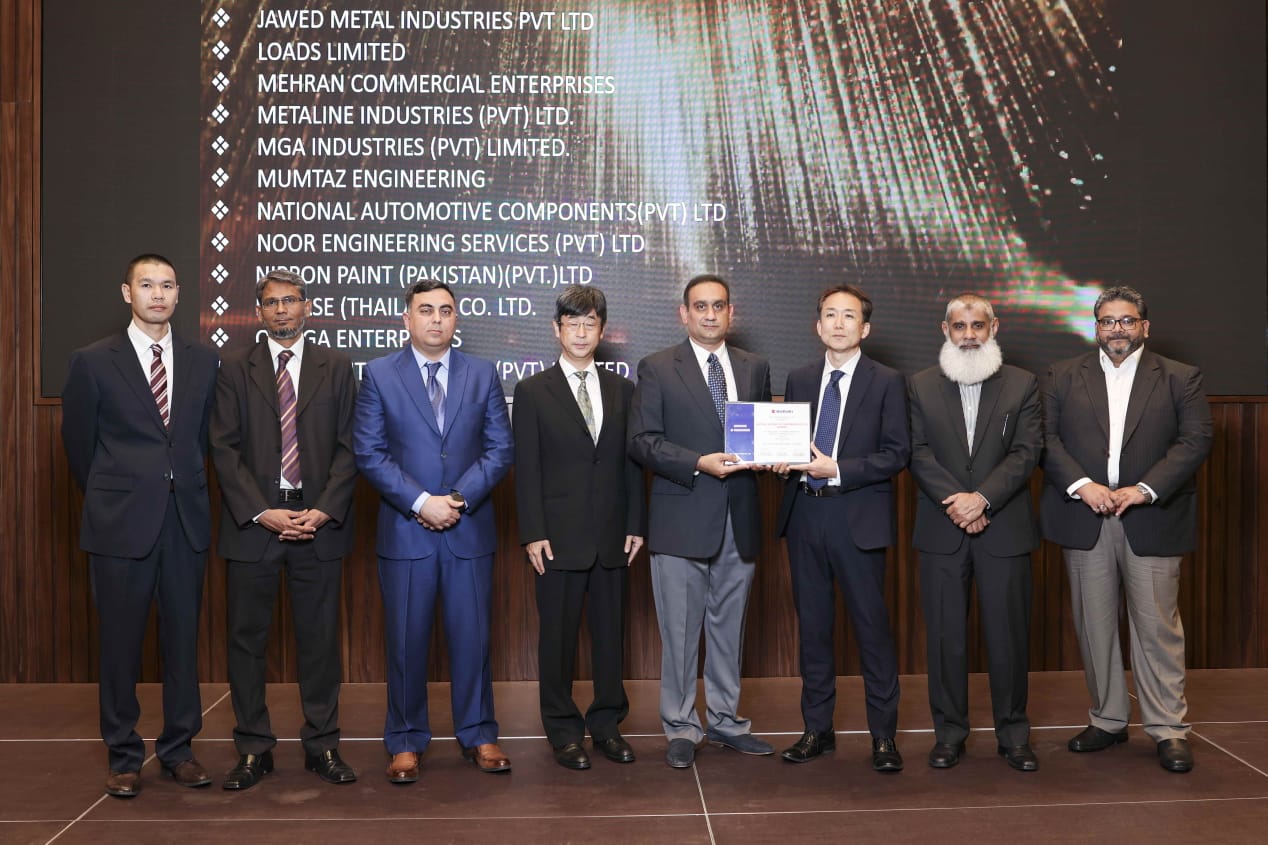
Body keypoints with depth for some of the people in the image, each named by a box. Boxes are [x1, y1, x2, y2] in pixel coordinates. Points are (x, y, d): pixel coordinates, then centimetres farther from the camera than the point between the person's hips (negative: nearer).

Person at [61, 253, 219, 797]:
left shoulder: (203, 361, 6)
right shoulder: (94, 361, -1)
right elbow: (78, 443, 7)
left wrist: (183, 485, 13)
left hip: (186, 521, 3)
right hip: (121, 522, -2)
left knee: (183, 637, 8)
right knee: (120, 641, 5)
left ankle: (179, 748, 21)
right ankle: (123, 756, 18)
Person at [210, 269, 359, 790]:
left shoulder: (336, 368, 8)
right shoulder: (235, 369, 6)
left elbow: (347, 448, 3)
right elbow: (224, 449, 0)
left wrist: (324, 512, -10)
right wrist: (261, 513, -11)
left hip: (319, 522, 0)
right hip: (252, 521, 0)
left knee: (319, 638, 6)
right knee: (247, 638, 5)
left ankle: (322, 746, 16)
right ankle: (254, 749, 16)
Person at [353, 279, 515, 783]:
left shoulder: (483, 375, 7)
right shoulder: (379, 375, 2)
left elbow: (500, 449, 2)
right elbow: (369, 453, -4)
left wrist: (460, 498, -11)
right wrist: (420, 502, -13)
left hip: (470, 530, 1)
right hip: (404, 531, -1)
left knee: (472, 635, 7)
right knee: (406, 641, 5)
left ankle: (477, 735, 21)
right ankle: (406, 742, 18)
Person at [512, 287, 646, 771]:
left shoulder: (622, 390, 10)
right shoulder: (533, 391, 1)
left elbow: (631, 461, 9)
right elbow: (526, 469, -3)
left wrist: (636, 525, 3)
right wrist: (533, 534, -9)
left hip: (612, 535, 3)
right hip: (559, 536, -3)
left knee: (610, 633, 9)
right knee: (558, 636, 5)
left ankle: (607, 724, 22)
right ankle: (563, 732, 17)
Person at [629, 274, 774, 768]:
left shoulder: (755, 369, 12)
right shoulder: (657, 369, -1)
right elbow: (641, 441, -7)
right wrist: (699, 463, -19)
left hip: (739, 521, 4)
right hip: (682, 519, -4)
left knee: (729, 627, 14)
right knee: (680, 631, 3)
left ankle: (725, 721, 27)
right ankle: (681, 728, 16)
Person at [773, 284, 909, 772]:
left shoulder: (886, 382, 0)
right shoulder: (799, 381, 12)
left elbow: (898, 454, -6)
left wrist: (837, 469, -16)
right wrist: (785, 462, -8)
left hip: (858, 518, -4)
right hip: (805, 515, 4)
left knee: (872, 626, 0)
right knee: (812, 625, 11)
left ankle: (883, 735, 12)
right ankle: (817, 729, 23)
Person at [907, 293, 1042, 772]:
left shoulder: (1022, 385, 6)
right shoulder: (921, 387, 8)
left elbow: (1027, 452, -4)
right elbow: (918, 452, -2)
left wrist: (981, 498, -16)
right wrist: (956, 502, -14)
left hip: (1005, 530, 0)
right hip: (941, 532, 1)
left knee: (1008, 634, 4)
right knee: (945, 635, 5)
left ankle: (1013, 733, 18)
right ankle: (949, 732, 16)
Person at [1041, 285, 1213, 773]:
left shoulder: (1180, 379, 7)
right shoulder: (1063, 377, 9)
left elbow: (1196, 440, -3)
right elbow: (1046, 439, 1)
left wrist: (1144, 490, -14)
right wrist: (1082, 485, -14)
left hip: (1152, 521, -1)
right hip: (1085, 519, 2)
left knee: (1157, 626, -1)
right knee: (1094, 626, 7)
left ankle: (1168, 728, 9)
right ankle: (1107, 720, 20)